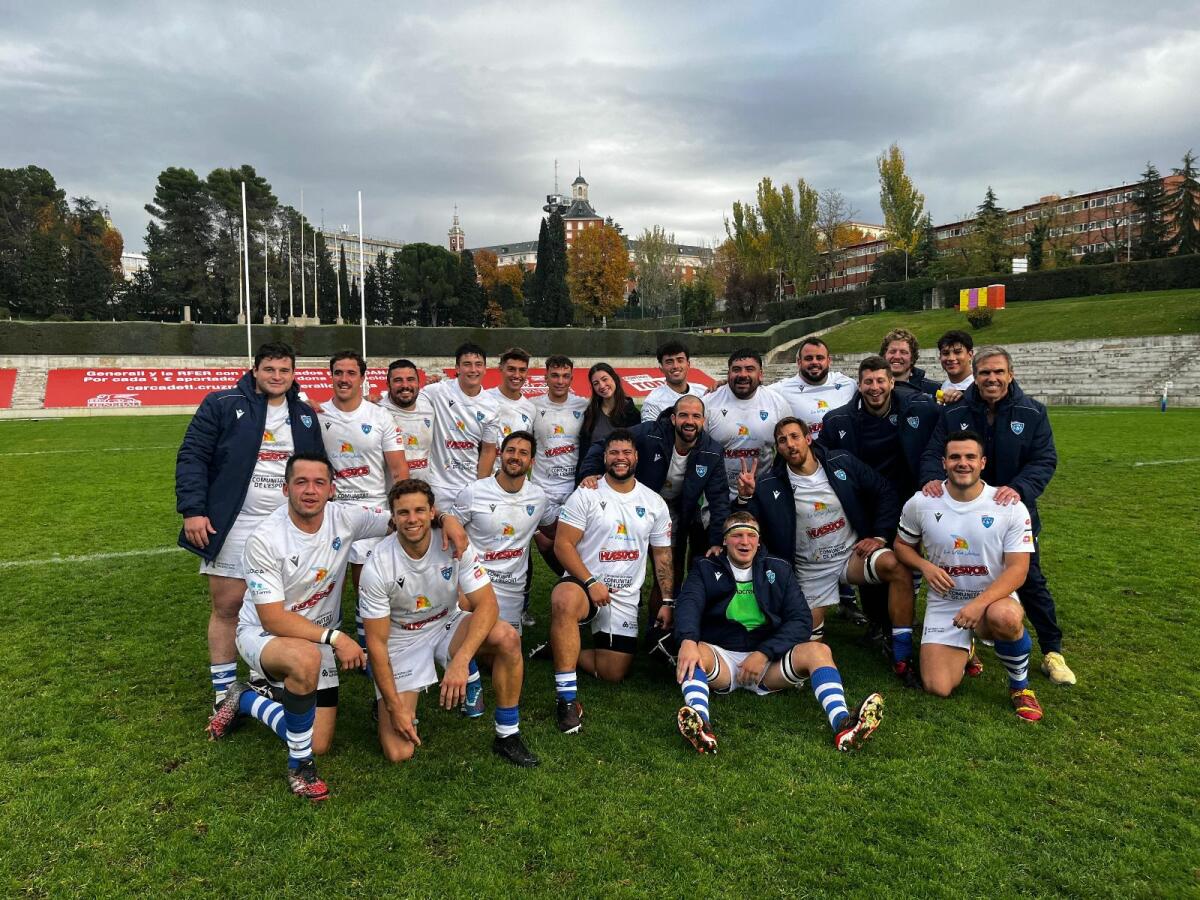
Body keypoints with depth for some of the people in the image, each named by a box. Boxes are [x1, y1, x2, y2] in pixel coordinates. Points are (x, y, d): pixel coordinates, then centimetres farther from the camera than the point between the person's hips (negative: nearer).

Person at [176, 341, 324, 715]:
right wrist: (192, 510, -14)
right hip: (231, 527, -4)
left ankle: (263, 680, 26)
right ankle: (224, 693, 15)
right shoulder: (222, 405, -4)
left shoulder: (305, 416, 11)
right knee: (227, 607, 2)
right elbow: (192, 456, -7)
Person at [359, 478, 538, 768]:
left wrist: (461, 660, -36)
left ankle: (507, 737, -13)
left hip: (448, 626, 2)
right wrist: (395, 706, -18)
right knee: (398, 752, -13)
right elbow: (376, 642, -15)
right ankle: (385, 705, 23)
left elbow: (486, 603, -22)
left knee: (507, 637, -30)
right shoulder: (378, 566, -21)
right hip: (401, 641, -2)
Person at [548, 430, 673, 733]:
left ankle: (561, 647, 20)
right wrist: (591, 583, -20)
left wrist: (668, 601, 6)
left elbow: (662, 555, 13)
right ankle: (566, 697, -32)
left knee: (614, 673, -6)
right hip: (583, 583, -4)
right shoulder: (586, 495, -4)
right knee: (565, 600, -41)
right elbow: (563, 544, -10)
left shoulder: (655, 503, 7)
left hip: (626, 597, 4)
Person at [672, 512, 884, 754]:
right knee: (692, 652, -32)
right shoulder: (706, 569, 8)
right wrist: (688, 640, -34)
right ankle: (700, 723, -54)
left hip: (770, 661, 2)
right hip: (722, 658, -1)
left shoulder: (778, 570, 12)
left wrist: (764, 653, -13)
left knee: (818, 650, -23)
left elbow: (800, 620, 2)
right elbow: (689, 603, -12)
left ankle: (842, 723, -42)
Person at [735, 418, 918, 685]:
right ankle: (816, 617, 43)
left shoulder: (842, 463, -6)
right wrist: (745, 498, -32)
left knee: (895, 565, -32)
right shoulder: (768, 486, -10)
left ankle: (902, 659, -20)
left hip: (853, 553, 0)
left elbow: (885, 494, 2)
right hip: (810, 571, 0)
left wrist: (880, 536, -7)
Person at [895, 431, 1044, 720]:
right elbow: (902, 544, 9)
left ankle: (1020, 686, -7)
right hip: (944, 603, 2)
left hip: (994, 599, -1)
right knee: (938, 688, -12)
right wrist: (926, 566, -13)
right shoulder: (921, 503, -6)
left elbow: (1017, 570, -13)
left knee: (1005, 617, -40)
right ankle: (964, 647, 24)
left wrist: (979, 604, -28)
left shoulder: (1011, 507, -10)